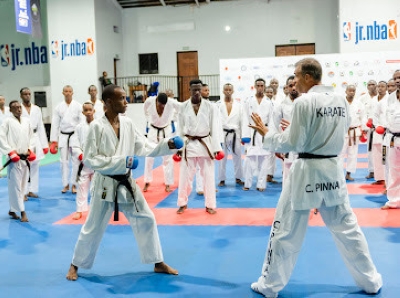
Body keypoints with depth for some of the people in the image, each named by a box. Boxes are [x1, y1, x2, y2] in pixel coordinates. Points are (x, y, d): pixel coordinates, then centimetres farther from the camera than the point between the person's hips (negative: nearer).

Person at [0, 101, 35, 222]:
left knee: (22, 185, 11)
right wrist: (10, 151, -13)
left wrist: (30, 149, 6)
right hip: (15, 158, -6)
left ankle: (13, 209, 25)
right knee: (16, 185, -6)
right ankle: (22, 212, -1)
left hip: (25, 158, 6)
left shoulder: (26, 121, 9)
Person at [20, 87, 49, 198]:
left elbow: (41, 127, 11)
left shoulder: (36, 109, 9)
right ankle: (23, 192, 3)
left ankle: (31, 190, 20)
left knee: (34, 166, 9)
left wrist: (44, 144, 8)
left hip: (35, 139, 4)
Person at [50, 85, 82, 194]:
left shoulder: (78, 106, -1)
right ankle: (66, 184, 17)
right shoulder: (59, 107, 5)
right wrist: (53, 141, 3)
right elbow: (55, 124, 6)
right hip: (63, 136, 2)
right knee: (64, 161, 6)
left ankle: (74, 184, 9)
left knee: (76, 161, -2)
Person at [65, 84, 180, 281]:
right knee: (93, 227, 6)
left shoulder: (128, 124, 1)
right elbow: (89, 159, -16)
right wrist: (120, 162, -23)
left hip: (126, 183, 6)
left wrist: (167, 145, -11)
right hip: (105, 185, -5)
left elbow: (144, 148, 4)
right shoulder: (97, 126, -15)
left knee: (146, 219, 8)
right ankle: (75, 265, 29)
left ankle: (158, 263, 22)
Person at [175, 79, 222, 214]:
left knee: (208, 176, 6)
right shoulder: (183, 107, 0)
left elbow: (214, 128, -3)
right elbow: (181, 129, 4)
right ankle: (183, 203, 25)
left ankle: (210, 205, 19)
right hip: (188, 144, 1)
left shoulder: (210, 106, -3)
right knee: (185, 175, 8)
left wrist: (216, 148, -7)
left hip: (205, 144, 0)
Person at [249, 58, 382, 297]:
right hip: (333, 169, 6)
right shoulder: (341, 101, 4)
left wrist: (267, 133, 1)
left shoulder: (305, 102, -16)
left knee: (285, 231, 7)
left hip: (307, 172, -6)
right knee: (347, 227, 19)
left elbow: (293, 144, -14)